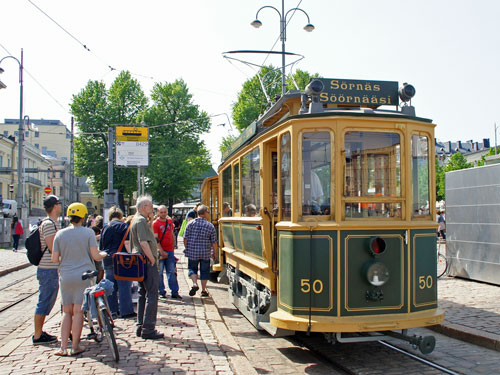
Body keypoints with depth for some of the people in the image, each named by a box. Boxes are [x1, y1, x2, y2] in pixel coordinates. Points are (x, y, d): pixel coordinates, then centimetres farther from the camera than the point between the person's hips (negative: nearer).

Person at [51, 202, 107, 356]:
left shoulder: (60, 234, 3)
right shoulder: (88, 232, -5)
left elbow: (54, 259, 3)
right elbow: (95, 256, -8)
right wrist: (104, 254, 13)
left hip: (65, 277, 3)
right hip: (84, 276, -2)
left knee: (67, 311, 12)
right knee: (78, 311, 4)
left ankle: (63, 347, 10)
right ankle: (75, 346, 9)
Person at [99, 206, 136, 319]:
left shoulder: (105, 228, 14)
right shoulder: (123, 226, -3)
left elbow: (101, 247, 17)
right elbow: (127, 243, -14)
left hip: (107, 260, 6)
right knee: (124, 285, -2)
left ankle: (112, 309, 18)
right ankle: (126, 311, -1)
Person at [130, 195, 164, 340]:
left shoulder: (137, 219, 18)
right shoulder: (141, 220, -15)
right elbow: (144, 243, -23)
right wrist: (153, 260, -17)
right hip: (147, 262, -11)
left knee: (143, 294, 15)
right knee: (152, 295, -7)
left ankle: (141, 327, 21)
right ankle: (148, 330, -4)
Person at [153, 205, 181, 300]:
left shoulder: (170, 221, 11)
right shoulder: (155, 223, -5)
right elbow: (156, 239, -11)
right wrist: (161, 251, -16)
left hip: (170, 251, 4)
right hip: (160, 251, -4)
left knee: (172, 272, 5)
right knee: (159, 273, 2)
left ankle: (175, 292, 9)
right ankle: (161, 292, 13)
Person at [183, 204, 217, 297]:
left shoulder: (191, 223, -5)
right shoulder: (210, 225, -6)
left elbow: (185, 238, -4)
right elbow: (214, 242, -4)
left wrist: (187, 248, 11)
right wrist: (214, 252, 9)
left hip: (192, 252, 0)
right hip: (206, 253, 0)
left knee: (192, 268, 17)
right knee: (204, 271, 12)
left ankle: (195, 284, -6)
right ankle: (203, 290, 17)